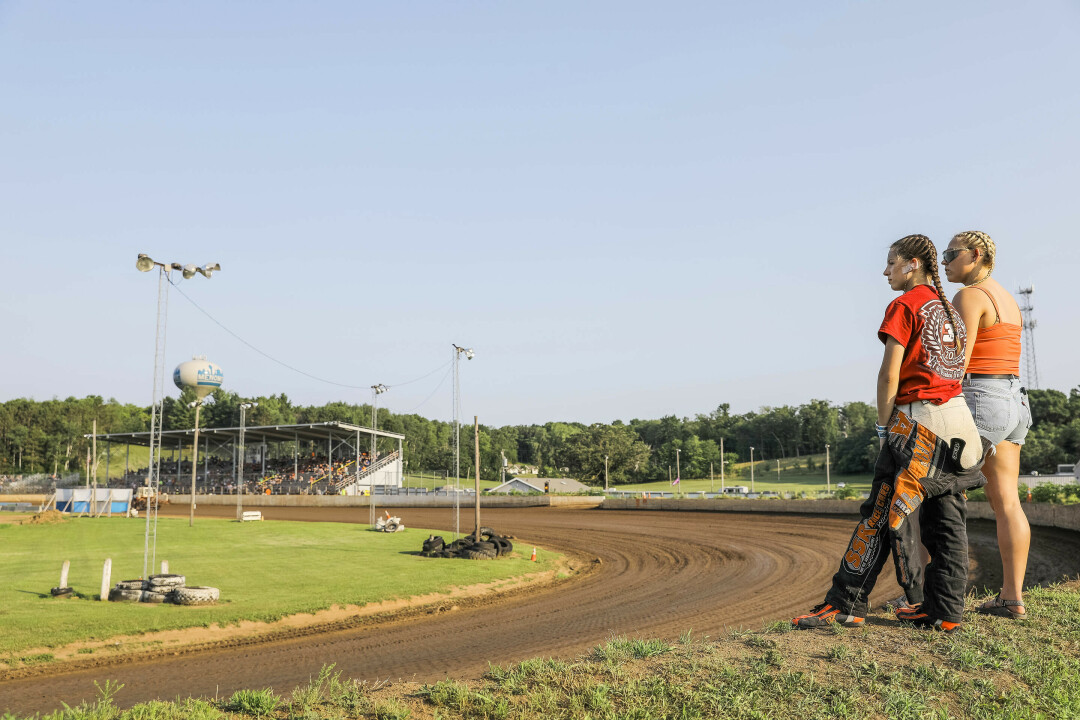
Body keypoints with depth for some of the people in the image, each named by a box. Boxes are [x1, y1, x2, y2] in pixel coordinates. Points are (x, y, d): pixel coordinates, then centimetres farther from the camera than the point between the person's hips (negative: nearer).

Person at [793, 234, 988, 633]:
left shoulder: (904, 305, -6)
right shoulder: (949, 309, 18)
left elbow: (890, 373, -12)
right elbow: (955, 370, 18)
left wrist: (884, 425, -5)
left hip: (919, 419, -8)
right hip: (959, 417, 8)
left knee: (883, 514, -7)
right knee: (946, 519, 7)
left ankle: (846, 604, -5)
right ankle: (944, 611, 9)